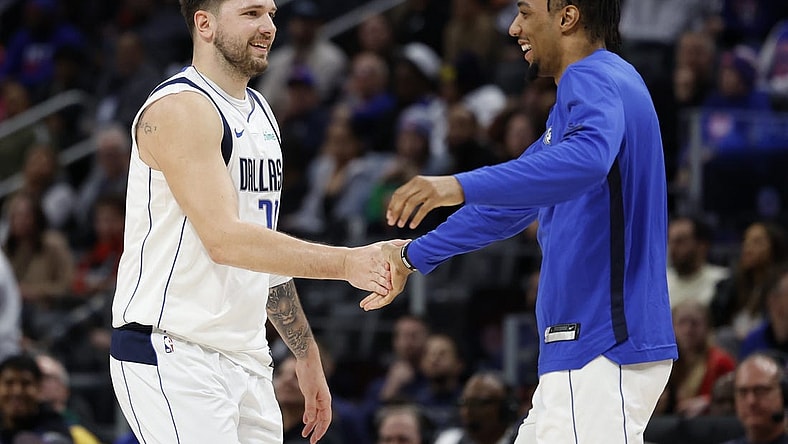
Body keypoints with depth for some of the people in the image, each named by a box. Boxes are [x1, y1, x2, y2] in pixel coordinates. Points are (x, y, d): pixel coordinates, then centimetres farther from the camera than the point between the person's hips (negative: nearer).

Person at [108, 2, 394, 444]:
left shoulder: (260, 113, 16)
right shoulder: (180, 109, -13)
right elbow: (224, 240, -23)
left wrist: (307, 356, 21)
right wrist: (346, 263, -25)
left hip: (246, 358, 9)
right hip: (171, 355, -9)